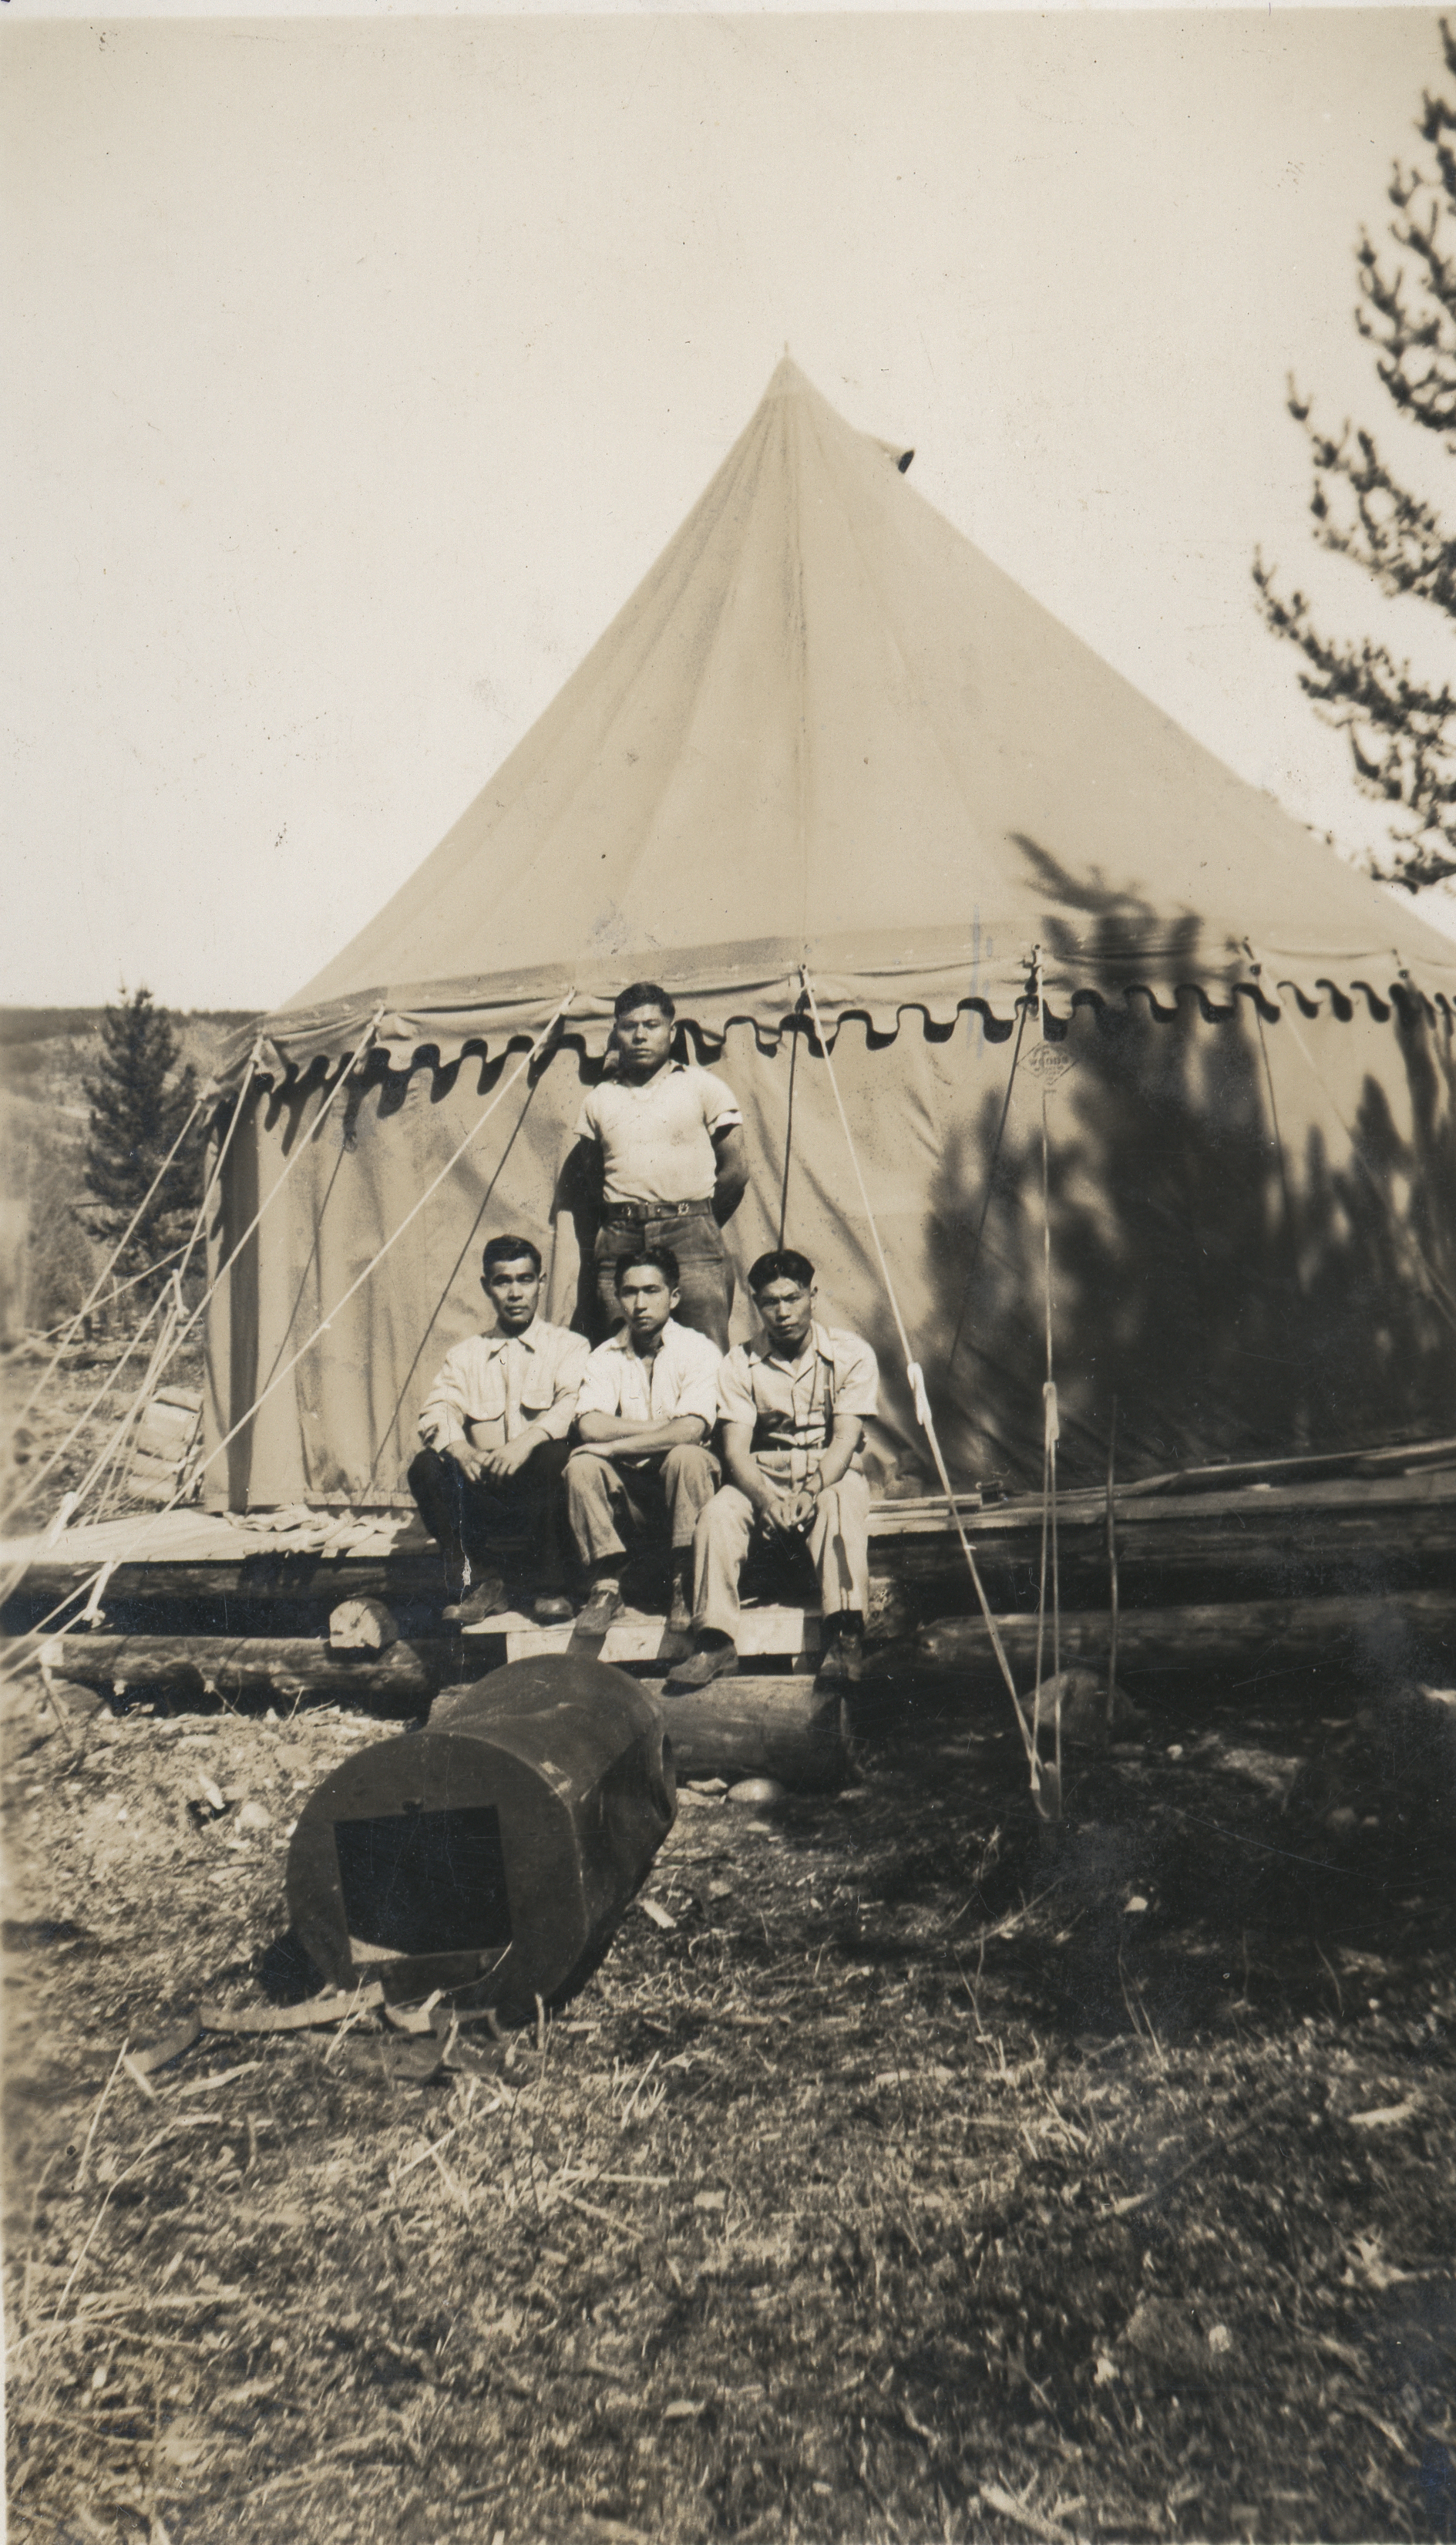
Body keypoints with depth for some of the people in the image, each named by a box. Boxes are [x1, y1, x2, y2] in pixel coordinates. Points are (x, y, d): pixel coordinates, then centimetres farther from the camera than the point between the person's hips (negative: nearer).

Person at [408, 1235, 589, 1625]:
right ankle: (482, 1581, -8)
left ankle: (552, 1584, -16)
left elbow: (575, 1404, -12)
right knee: (427, 1466, -24)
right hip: (483, 1498, 2)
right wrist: (463, 1452, -25)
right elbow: (437, 1412, -1)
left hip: (541, 1495, -2)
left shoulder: (568, 1347, 8)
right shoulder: (465, 1355, 16)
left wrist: (528, 1440, -32)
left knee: (557, 1454, -33)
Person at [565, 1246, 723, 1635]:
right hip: (628, 1493, 3)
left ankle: (684, 1587, -22)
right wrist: (664, 1429, -18)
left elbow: (690, 1432, -21)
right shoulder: (605, 1357, 5)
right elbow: (590, 1427, -13)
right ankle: (606, 1585, -18)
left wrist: (616, 1446, -18)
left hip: (680, 1488, -2)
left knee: (686, 1457, -33)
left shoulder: (698, 1351, -5)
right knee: (581, 1463, -24)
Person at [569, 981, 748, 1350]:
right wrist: (624, 1225, 12)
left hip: (689, 1237, -3)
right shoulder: (598, 1100, 17)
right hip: (619, 1242, 3)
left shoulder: (702, 1085, 8)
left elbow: (735, 1171, 8)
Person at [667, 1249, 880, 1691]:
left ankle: (845, 1636, -44)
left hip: (832, 1474, -2)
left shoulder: (851, 1354, -2)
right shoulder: (740, 1364, 2)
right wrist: (766, 1500, -29)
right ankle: (715, 1641, -29)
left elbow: (845, 1439, -12)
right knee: (718, 1513, -29)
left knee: (841, 1504, -37)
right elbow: (735, 1448, -8)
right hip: (764, 1477, 2)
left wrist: (811, 1492, -31)